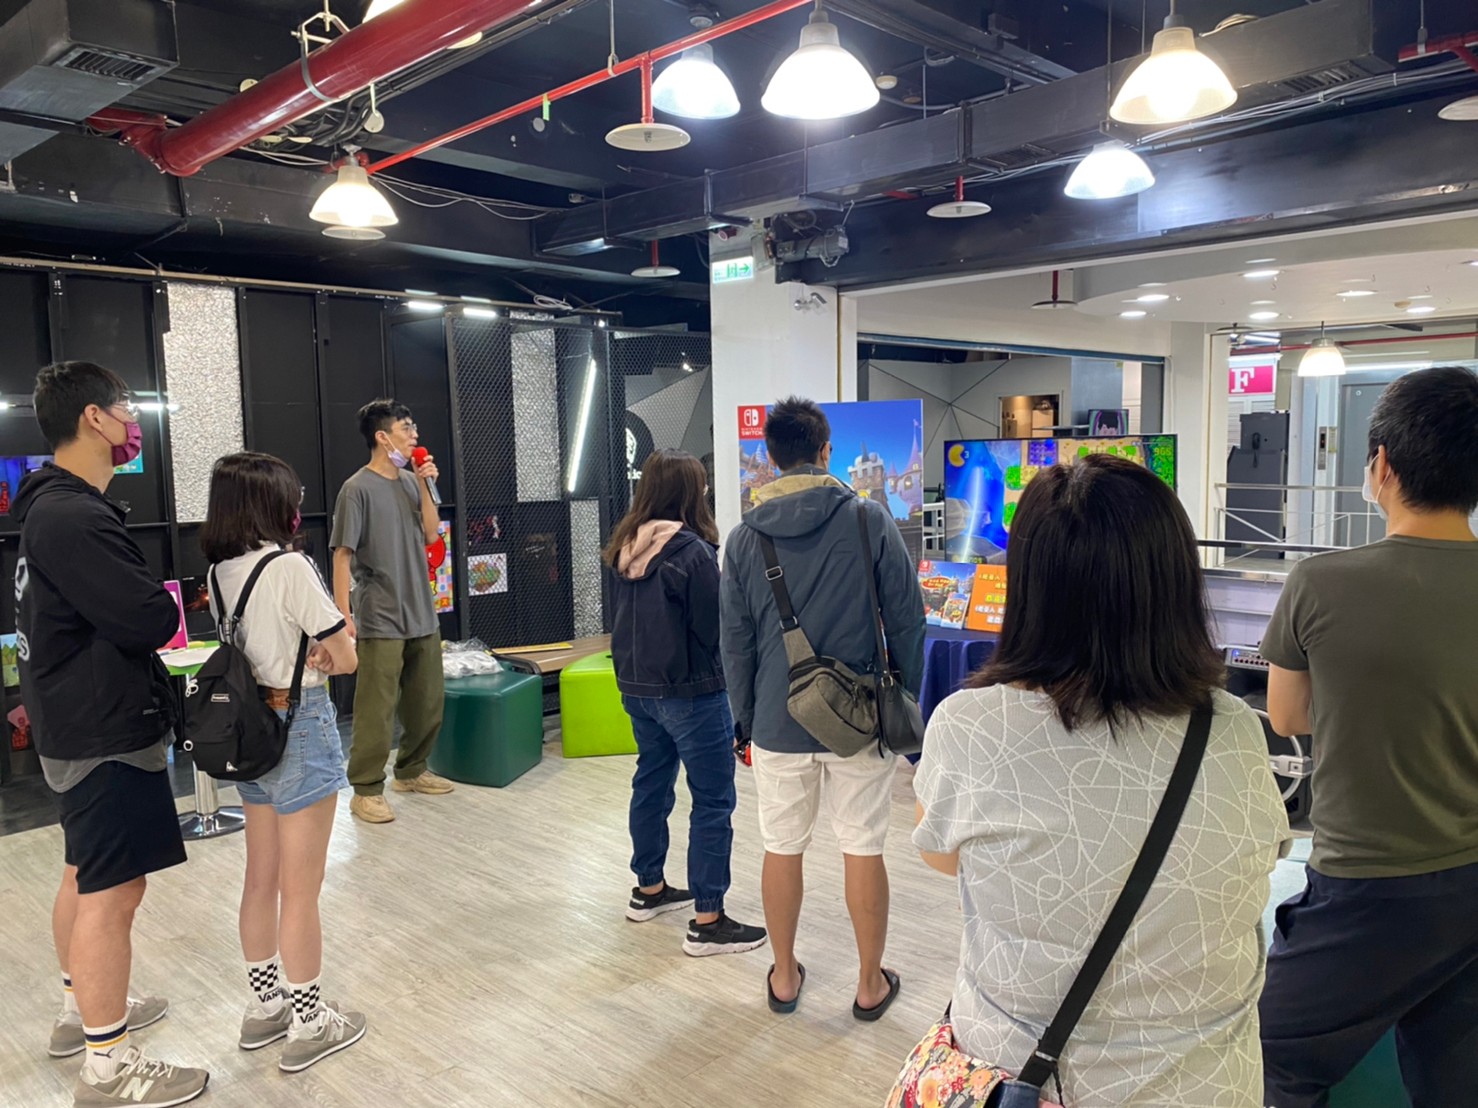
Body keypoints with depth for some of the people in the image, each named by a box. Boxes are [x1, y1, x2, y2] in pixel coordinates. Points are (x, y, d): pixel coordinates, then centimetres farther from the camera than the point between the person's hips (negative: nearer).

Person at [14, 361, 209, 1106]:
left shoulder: (57, 508, 11)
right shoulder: (75, 519, -23)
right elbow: (148, 620, -26)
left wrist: (146, 604, -3)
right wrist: (166, 603, -6)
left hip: (78, 727, 11)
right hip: (108, 733, -11)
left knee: (87, 876, 22)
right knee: (113, 892, -3)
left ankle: (84, 1009, 39)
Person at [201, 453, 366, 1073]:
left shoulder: (219, 573, 5)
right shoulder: (290, 568, -19)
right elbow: (345, 659, -16)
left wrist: (307, 654, -5)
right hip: (301, 727, -8)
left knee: (261, 880, 19)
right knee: (300, 890, 3)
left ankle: (264, 1007, 33)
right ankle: (308, 1025, 16)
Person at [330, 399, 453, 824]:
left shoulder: (411, 482, 10)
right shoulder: (358, 489, -9)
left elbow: (431, 535, 8)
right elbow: (342, 555, -11)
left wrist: (425, 487, -2)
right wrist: (343, 614, -17)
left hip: (422, 615, 7)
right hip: (380, 620, -7)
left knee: (428, 702, 13)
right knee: (377, 709, -4)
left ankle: (412, 770, 29)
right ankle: (366, 790, 6)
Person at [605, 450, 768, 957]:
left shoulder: (624, 547, 3)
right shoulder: (692, 551, -20)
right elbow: (714, 628, -16)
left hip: (637, 685, 8)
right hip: (690, 691, -8)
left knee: (651, 783, 21)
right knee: (713, 802, 0)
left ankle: (649, 890, 35)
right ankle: (708, 922, 5)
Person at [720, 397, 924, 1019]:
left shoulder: (745, 537, -1)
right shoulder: (870, 519, -7)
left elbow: (736, 641, 3)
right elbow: (907, 619, -4)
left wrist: (745, 717, 14)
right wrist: (906, 700, 9)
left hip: (778, 723, 2)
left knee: (782, 849, 14)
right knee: (864, 849, 10)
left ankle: (784, 976, 30)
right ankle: (870, 984, 24)